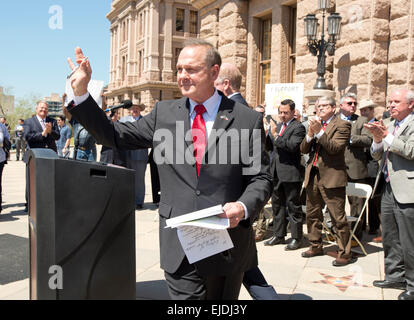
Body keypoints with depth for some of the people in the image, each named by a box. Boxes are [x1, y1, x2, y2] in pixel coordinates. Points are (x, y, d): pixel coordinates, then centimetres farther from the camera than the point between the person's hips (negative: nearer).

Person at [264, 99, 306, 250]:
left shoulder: (298, 127, -9)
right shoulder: (277, 126, 16)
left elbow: (293, 146, -23)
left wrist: (276, 135, -21)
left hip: (291, 172, -8)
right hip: (276, 172, 8)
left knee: (293, 205, 1)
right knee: (277, 204, 15)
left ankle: (297, 237, 13)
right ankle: (279, 235, 27)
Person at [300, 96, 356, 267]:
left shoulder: (342, 125, -5)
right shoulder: (315, 124, 14)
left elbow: (335, 147, -19)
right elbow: (303, 149, 7)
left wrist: (319, 131, -22)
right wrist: (310, 133, -9)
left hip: (332, 177, -7)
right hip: (313, 175, 7)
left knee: (338, 217, -3)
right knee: (312, 214, 17)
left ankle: (345, 253, 10)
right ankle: (316, 246, 33)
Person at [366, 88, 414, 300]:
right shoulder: (388, 125, 14)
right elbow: (376, 156, 13)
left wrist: (386, 136, -17)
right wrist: (377, 139, -5)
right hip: (389, 190, 8)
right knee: (389, 238, 18)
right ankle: (395, 276, 33)